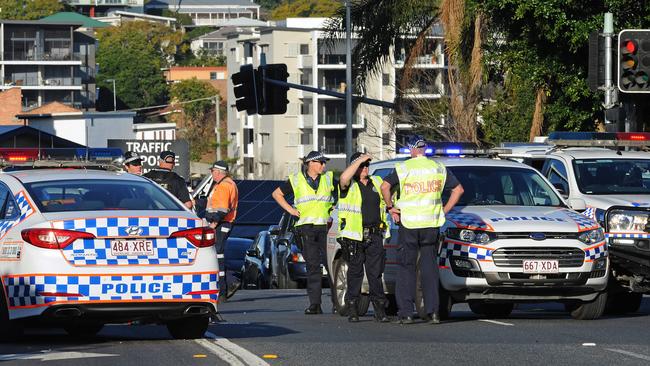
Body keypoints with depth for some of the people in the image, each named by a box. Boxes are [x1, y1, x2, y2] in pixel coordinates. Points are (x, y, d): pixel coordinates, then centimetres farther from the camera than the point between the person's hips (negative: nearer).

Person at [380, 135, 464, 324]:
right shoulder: (439, 168, 6)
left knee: (406, 268, 4)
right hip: (432, 224, 2)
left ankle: (405, 312, 0)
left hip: (408, 223, -2)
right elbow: (458, 189, 9)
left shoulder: (403, 168, -3)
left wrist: (390, 207, -2)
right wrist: (444, 210, 12)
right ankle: (432, 311, 3)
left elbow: (385, 186, -15)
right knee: (429, 267, 9)